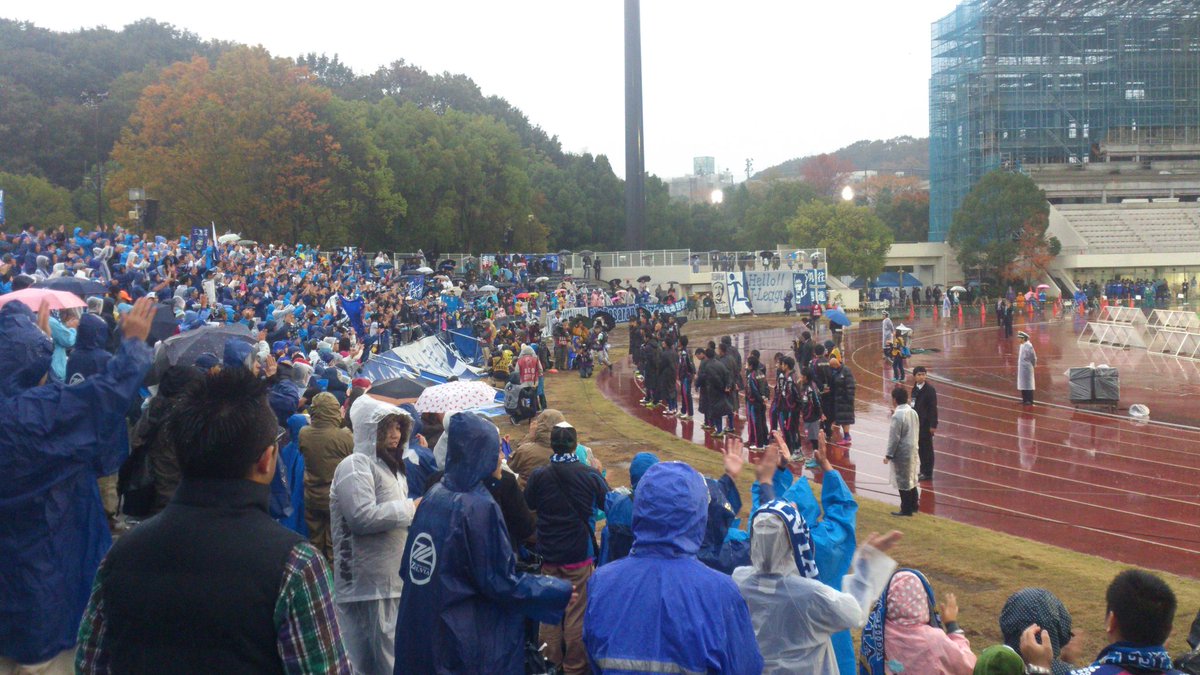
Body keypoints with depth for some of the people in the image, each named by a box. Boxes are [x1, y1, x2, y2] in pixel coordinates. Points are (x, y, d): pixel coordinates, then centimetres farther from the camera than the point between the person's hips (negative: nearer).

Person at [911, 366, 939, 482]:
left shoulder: (930, 389, -15)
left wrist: (933, 425, -17)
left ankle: (927, 473, 10)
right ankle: (923, 470, 26)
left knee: (927, 448, 1)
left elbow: (933, 408, -16)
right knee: (920, 447, 14)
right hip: (917, 422, 7)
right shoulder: (915, 388, 6)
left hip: (926, 424, -7)